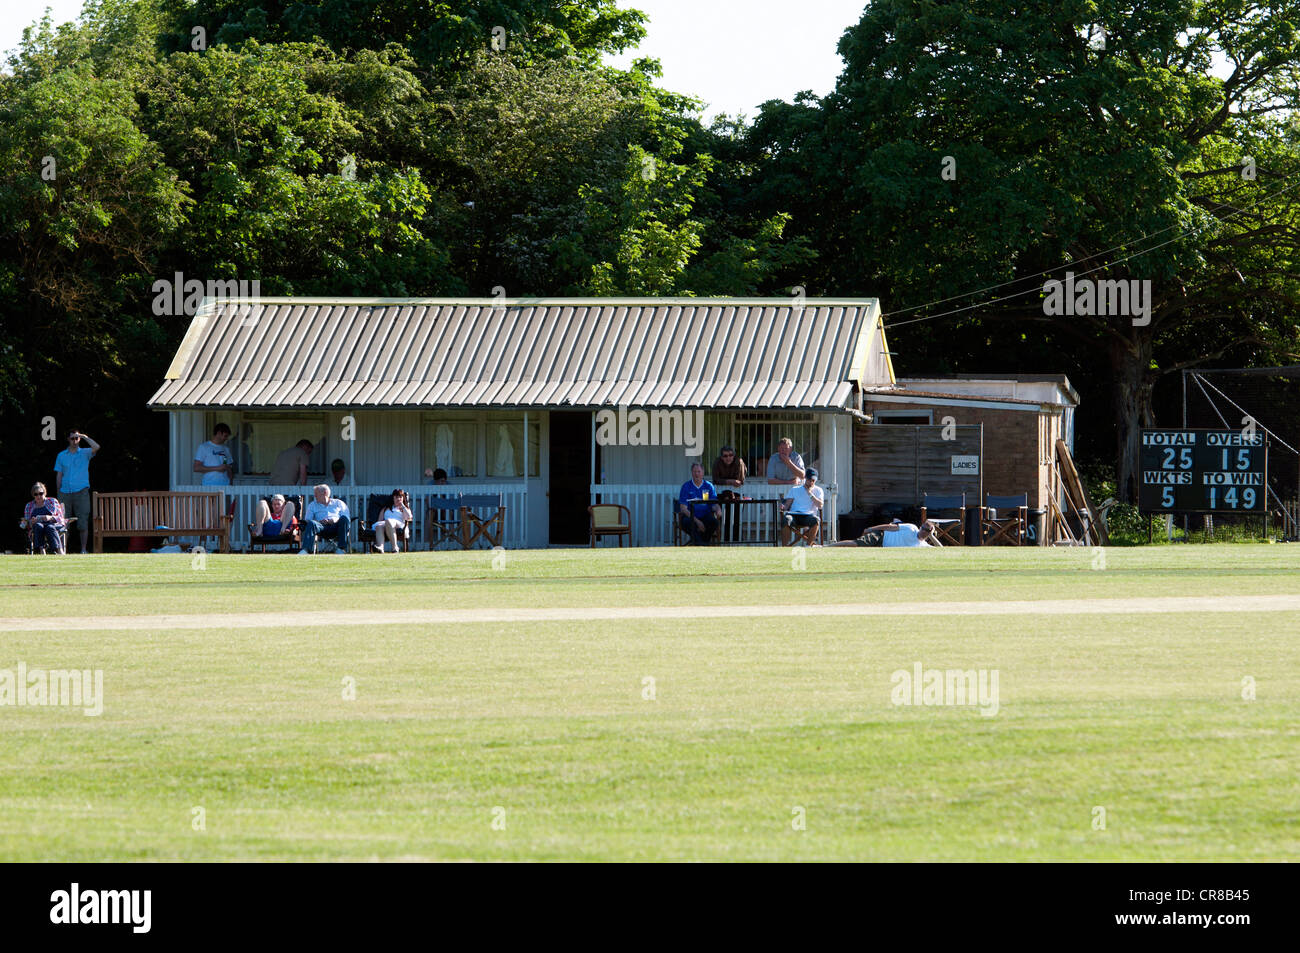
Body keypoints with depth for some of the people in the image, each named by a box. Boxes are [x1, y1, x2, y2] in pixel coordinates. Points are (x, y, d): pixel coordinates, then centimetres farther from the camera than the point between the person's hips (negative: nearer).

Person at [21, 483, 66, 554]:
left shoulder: (53, 502, 17)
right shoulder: (29, 506, 21)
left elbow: (60, 518, 7)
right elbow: (26, 525, 15)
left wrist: (50, 518, -14)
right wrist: (31, 522, -9)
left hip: (53, 525, -1)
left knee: (49, 527, -39)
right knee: (38, 526, -37)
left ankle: (59, 551, -59)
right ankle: (41, 550, -53)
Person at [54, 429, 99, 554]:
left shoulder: (85, 453, 8)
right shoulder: (61, 455, 14)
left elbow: (96, 448, -13)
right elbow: (59, 475, 12)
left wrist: (84, 437, -5)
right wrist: (58, 493, 6)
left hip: (81, 492, -2)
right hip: (65, 491, 2)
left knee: (83, 522, -5)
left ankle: (84, 549, -1)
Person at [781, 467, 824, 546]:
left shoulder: (818, 490, 21)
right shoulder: (794, 489, 23)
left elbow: (820, 505, 4)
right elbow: (787, 504, 14)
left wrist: (810, 493, 0)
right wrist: (783, 507, -10)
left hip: (809, 515, 0)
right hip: (794, 514, 0)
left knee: (816, 520, -37)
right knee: (787, 519, -37)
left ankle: (808, 545, -28)